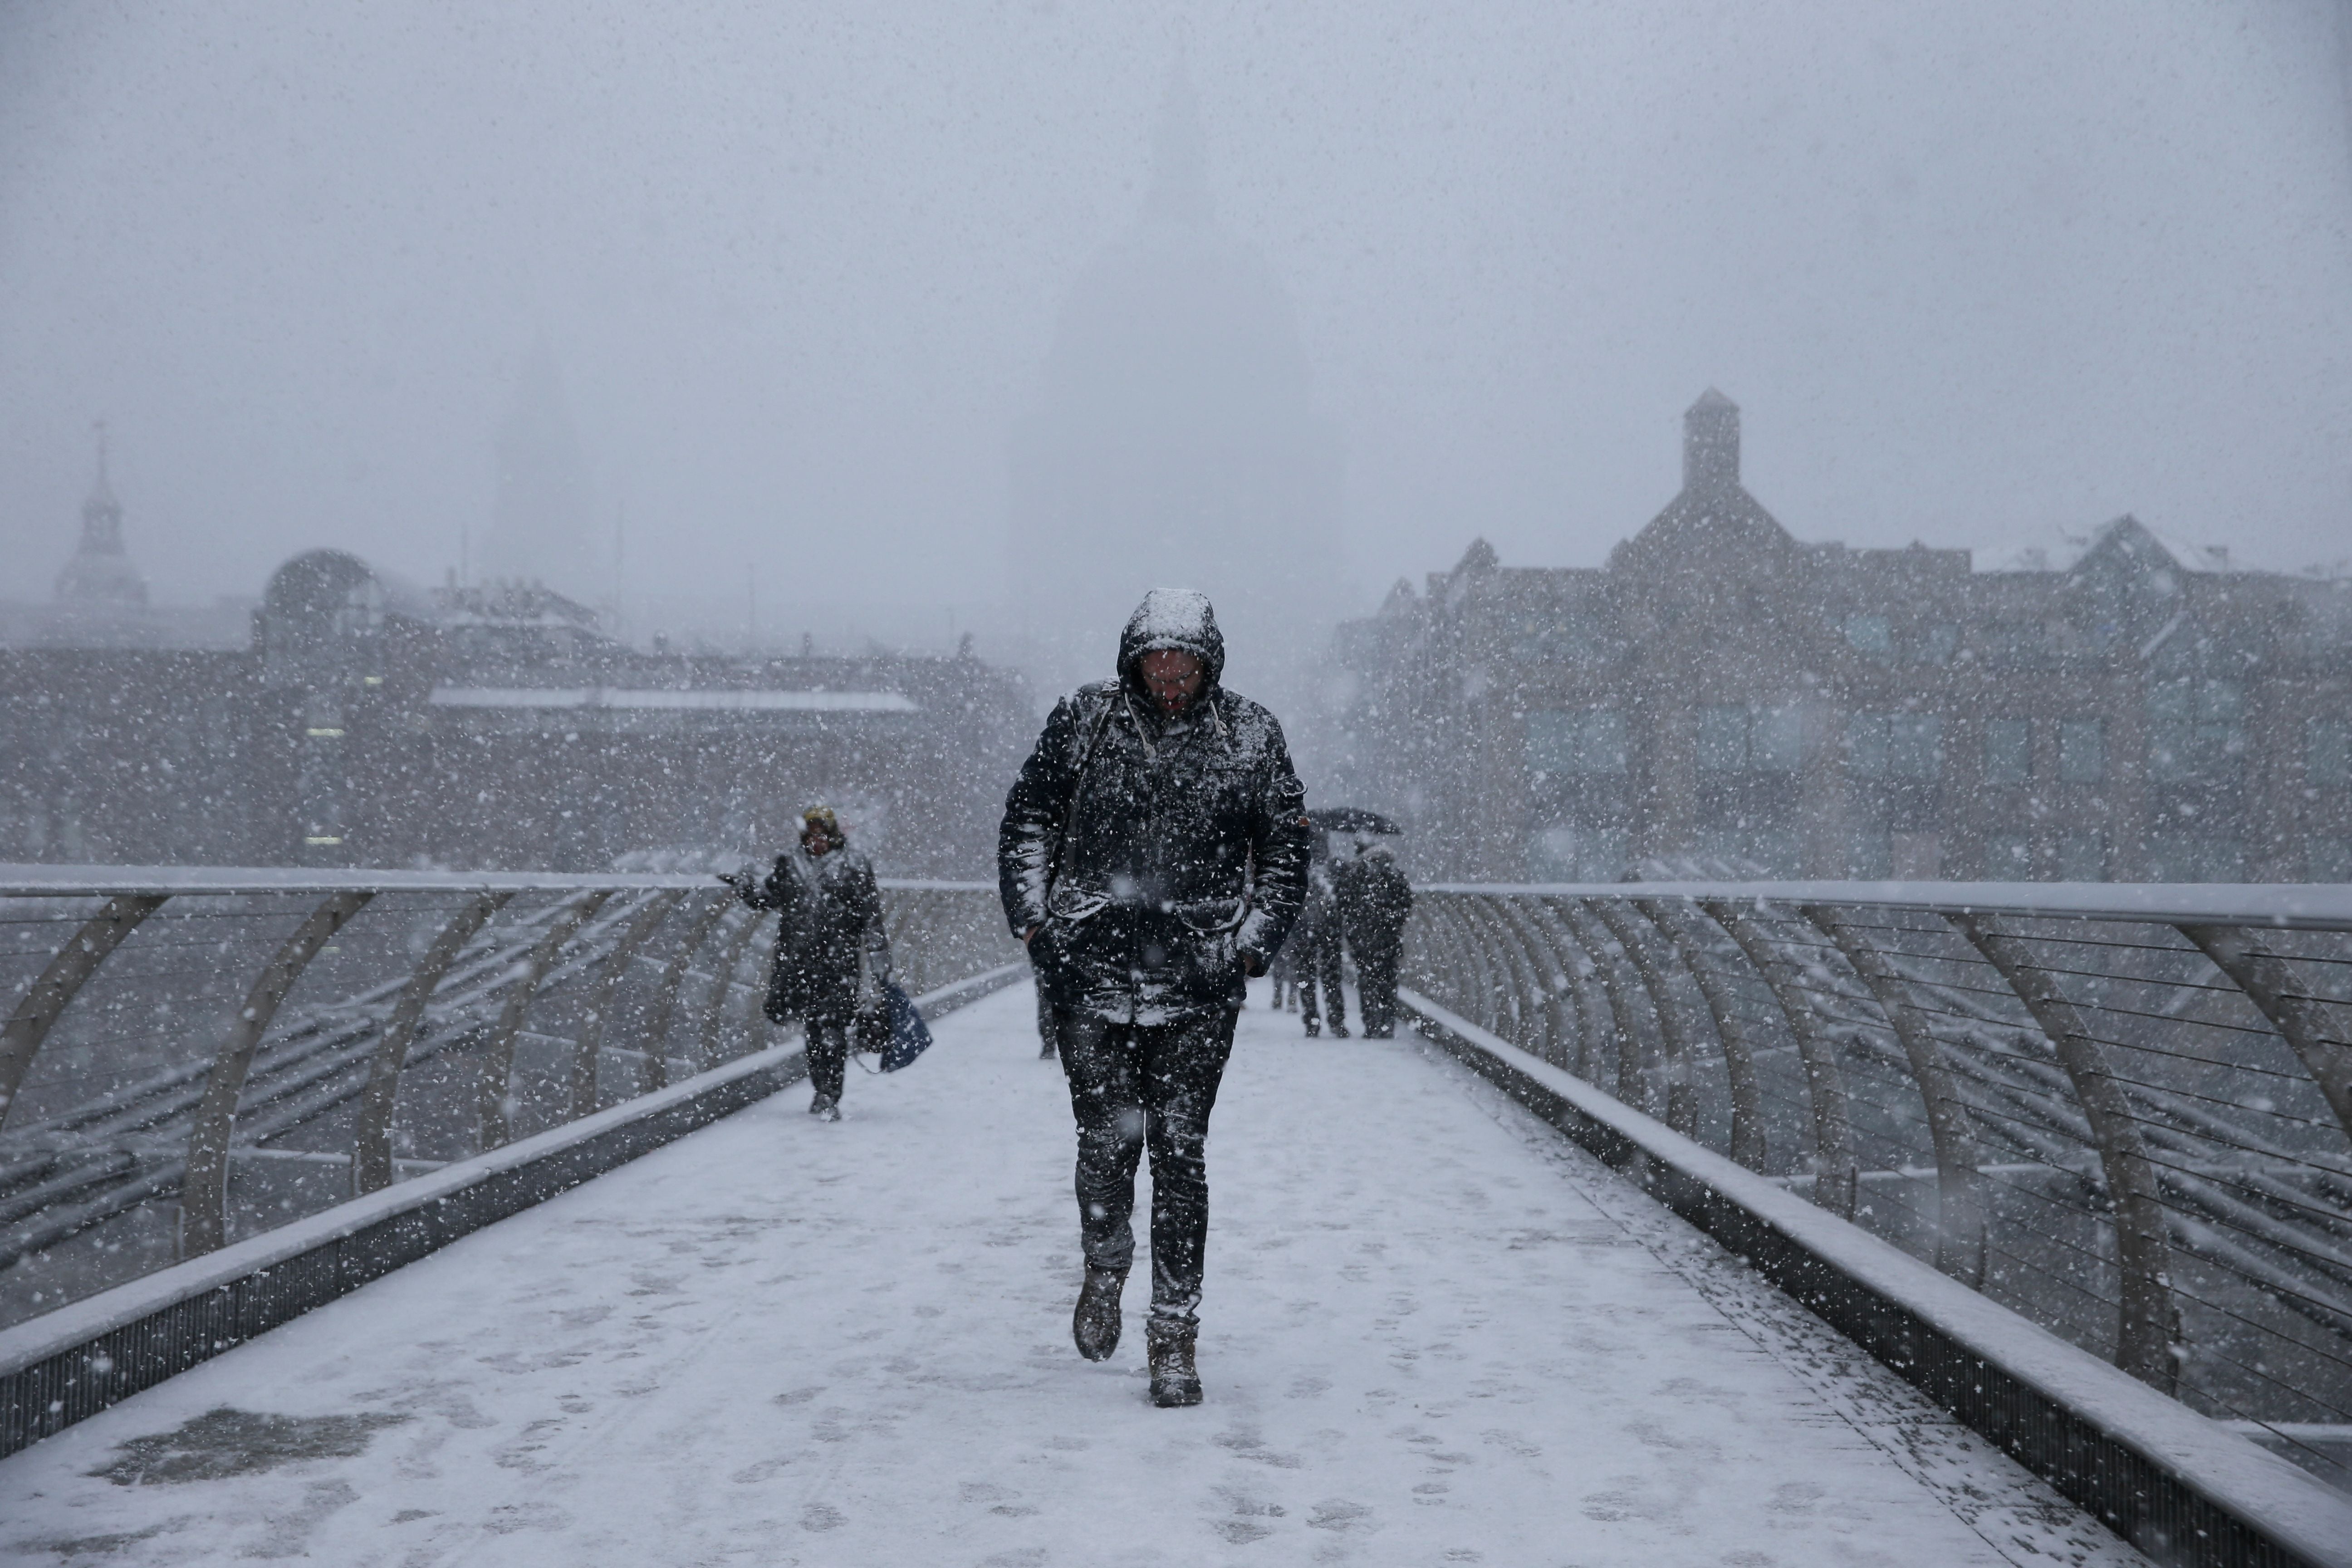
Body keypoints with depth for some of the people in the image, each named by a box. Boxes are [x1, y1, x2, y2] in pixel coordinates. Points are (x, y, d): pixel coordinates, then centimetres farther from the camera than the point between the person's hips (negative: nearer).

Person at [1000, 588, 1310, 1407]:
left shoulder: (1251, 735, 3)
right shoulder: (1083, 719, 3)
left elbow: (1286, 850, 9)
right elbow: (1027, 820, 11)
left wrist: (1248, 949, -1)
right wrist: (1036, 925, 2)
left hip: (1198, 981, -1)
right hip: (1091, 969, 1)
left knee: (1178, 1149, -4)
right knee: (1106, 1141, -1)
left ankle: (1174, 1338, 5)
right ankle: (1105, 1264, 30)